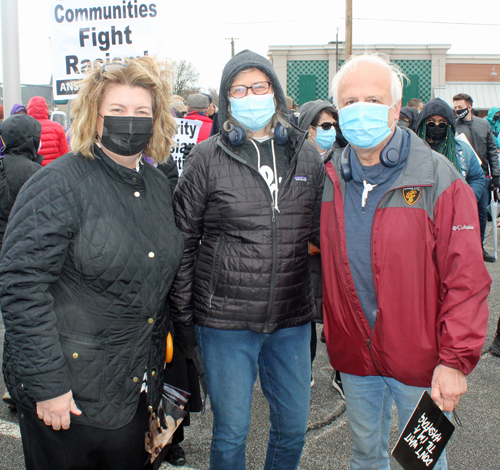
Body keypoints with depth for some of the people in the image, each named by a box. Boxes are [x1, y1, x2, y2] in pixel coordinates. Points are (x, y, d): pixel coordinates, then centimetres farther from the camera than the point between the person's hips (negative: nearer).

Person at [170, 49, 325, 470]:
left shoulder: (306, 155, 5)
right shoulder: (208, 158, -4)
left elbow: (322, 230, 12)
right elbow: (184, 241, -2)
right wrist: (183, 315, -3)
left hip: (292, 319, 3)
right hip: (225, 321, -3)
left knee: (294, 426, 17)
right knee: (231, 432, 11)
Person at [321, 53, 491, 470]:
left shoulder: (438, 179, -13)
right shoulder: (330, 179, 0)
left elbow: (466, 278, -13)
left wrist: (456, 360, -15)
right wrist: (334, 332, 0)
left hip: (419, 359, -3)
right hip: (354, 356, 4)